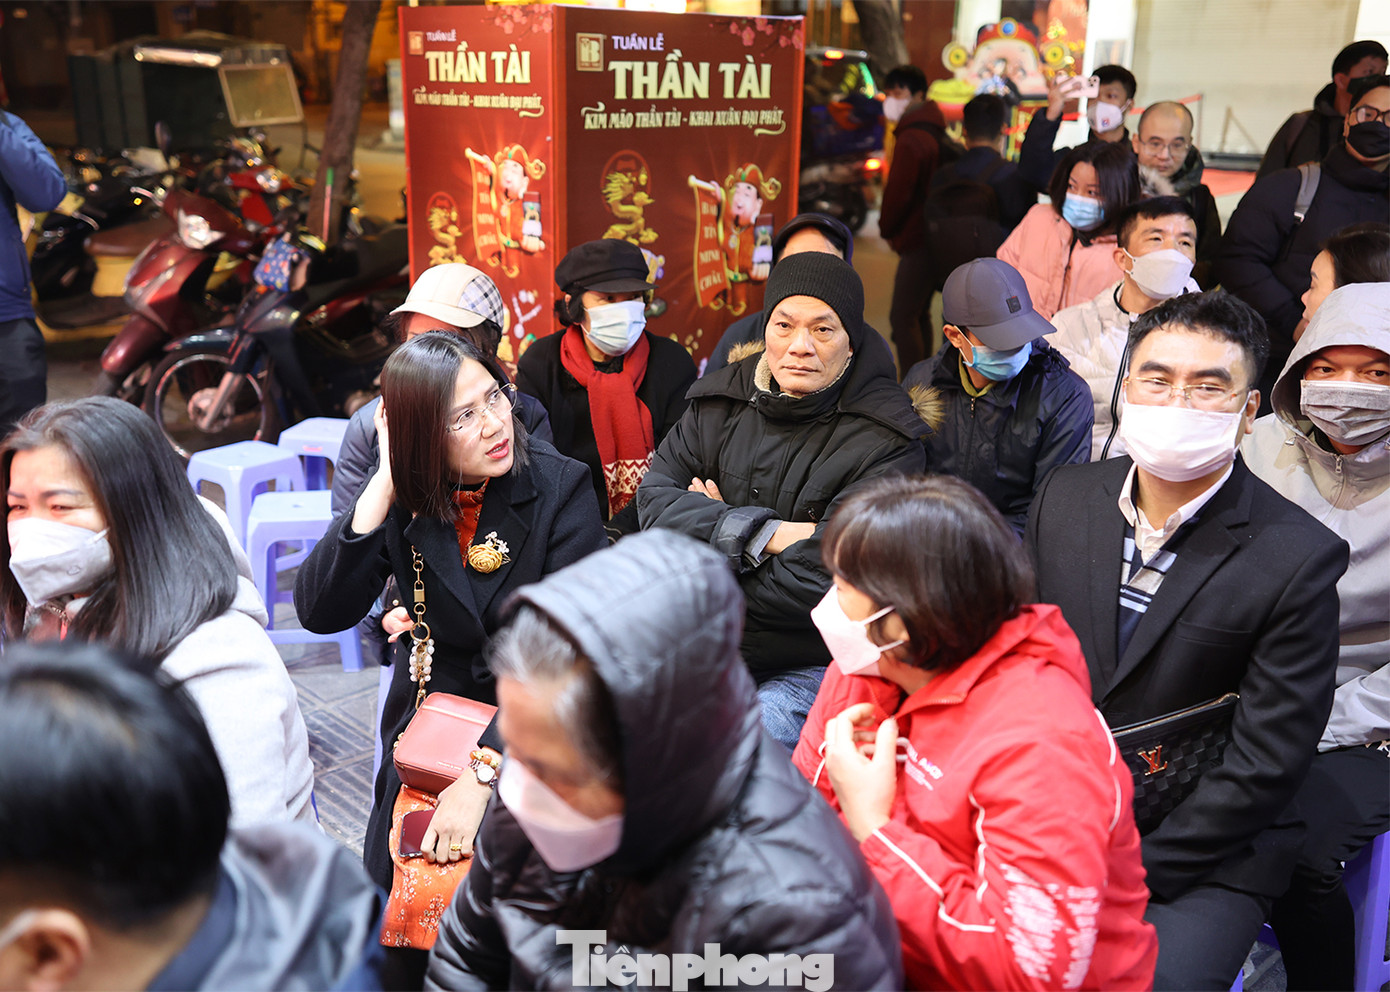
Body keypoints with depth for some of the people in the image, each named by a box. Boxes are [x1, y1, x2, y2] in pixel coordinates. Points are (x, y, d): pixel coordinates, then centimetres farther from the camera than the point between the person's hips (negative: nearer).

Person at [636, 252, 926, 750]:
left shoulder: (883, 443, -10)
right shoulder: (719, 402, 8)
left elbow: (825, 582, -19)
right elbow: (656, 502, -4)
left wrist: (712, 527, -7)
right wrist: (765, 534, -18)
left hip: (814, 667, -5)